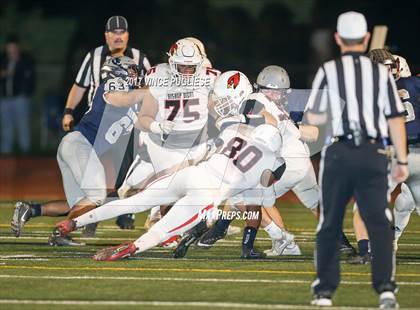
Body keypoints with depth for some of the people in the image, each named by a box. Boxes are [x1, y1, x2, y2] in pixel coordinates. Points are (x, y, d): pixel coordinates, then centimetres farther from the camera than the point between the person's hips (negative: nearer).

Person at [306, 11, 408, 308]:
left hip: (339, 153, 0)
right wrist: (402, 161, 8)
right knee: (379, 223, 0)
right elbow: (395, 119, 2)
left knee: (330, 224, 10)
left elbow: (313, 118, 4)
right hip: (373, 153, 0)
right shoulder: (381, 72, 3)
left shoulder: (328, 71, 0)